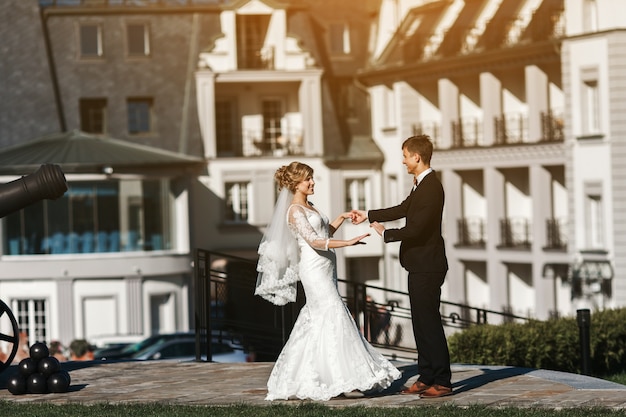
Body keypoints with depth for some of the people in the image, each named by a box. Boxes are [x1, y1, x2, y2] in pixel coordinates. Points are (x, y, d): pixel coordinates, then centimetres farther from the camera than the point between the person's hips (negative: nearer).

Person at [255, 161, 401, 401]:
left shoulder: (309, 207, 17)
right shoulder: (295, 211, -11)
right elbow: (314, 241, -20)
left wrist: (342, 218, 12)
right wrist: (348, 243, -27)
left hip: (325, 269, 9)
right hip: (314, 269, -9)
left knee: (317, 319, 9)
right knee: (335, 315, -13)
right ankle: (344, 380, -14)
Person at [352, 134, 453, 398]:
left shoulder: (431, 188, -20)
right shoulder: (421, 184, 12)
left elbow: (416, 229, -24)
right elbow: (403, 209, 23)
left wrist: (385, 233, -10)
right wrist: (368, 216, 26)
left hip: (427, 267, -11)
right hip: (420, 265, 11)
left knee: (429, 322, -6)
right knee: (421, 322, 14)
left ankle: (442, 382, -1)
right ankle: (426, 378, 20)